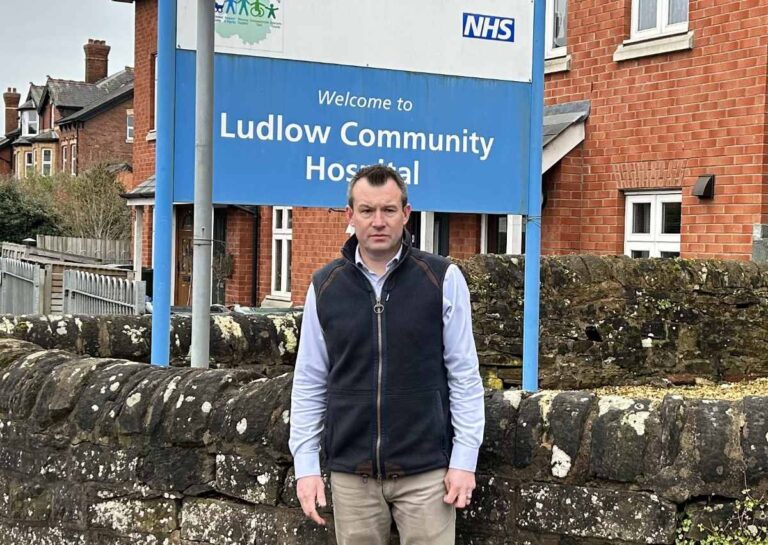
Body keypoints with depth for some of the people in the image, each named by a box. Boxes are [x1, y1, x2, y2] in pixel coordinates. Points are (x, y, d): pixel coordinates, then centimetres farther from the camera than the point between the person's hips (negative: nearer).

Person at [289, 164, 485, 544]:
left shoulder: (443, 279, -3)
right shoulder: (325, 286, 4)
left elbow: (464, 376, -2)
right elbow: (310, 383, 6)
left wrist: (464, 459, -5)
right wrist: (305, 465, 2)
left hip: (425, 470, -2)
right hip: (350, 472, 2)